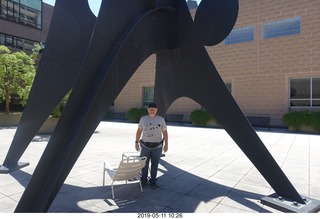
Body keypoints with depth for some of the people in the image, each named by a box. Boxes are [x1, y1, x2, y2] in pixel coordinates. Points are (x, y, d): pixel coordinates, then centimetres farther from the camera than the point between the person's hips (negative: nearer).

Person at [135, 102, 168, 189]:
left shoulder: (161, 119, -4)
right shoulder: (143, 119, -1)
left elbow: (165, 132, -1)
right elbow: (139, 131, 4)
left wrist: (166, 144, -4)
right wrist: (136, 143, 1)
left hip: (157, 146, -1)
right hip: (145, 146, 1)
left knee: (155, 164, 8)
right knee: (144, 164, 7)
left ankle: (153, 181, 23)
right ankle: (143, 181, 25)